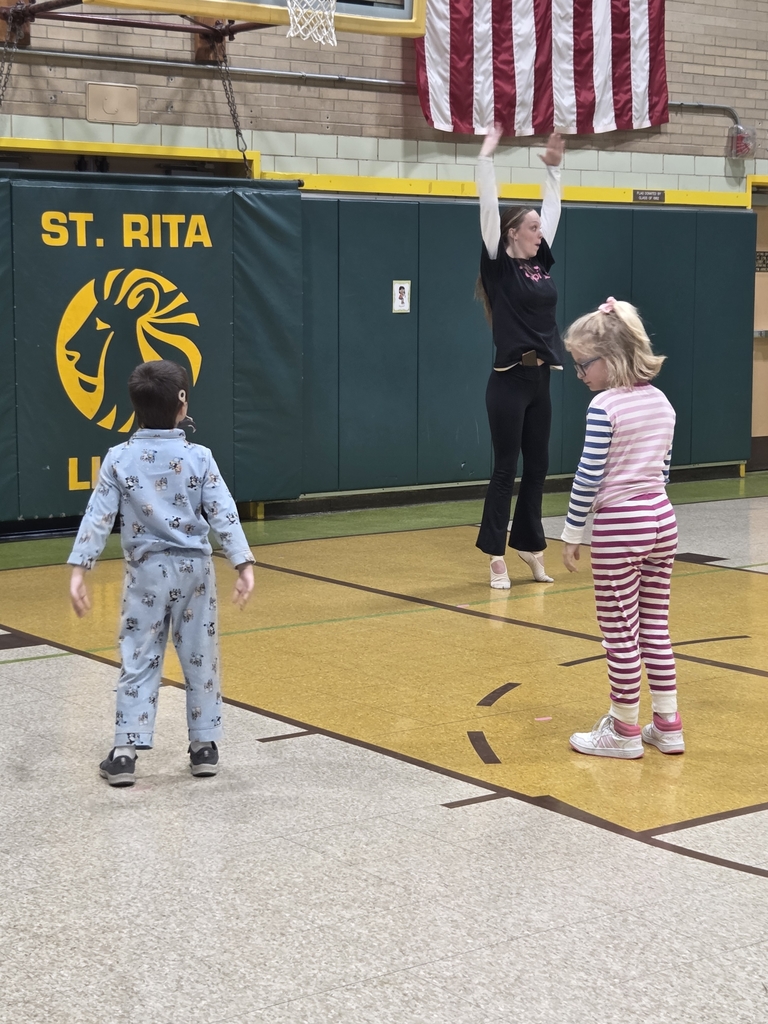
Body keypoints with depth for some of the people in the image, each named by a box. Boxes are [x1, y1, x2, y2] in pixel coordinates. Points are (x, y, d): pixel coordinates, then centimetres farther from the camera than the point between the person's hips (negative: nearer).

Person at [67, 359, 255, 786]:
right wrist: (244, 564, -11)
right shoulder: (199, 458, -6)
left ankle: (126, 751, 0)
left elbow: (98, 518, -8)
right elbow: (224, 515, -10)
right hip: (194, 569, 0)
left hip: (148, 571, 0)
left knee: (139, 662, 4)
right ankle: (205, 747, 17)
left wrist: (79, 569, -8)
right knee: (201, 658, 11)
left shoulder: (119, 459, -5)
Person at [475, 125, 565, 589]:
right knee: (506, 469, -1)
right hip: (509, 381, -7)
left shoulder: (541, 262, 10)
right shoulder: (499, 267, -6)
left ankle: (531, 547, 21)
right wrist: (487, 157, -10)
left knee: (538, 468, 11)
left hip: (541, 379, 7)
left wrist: (554, 166, 16)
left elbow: (553, 209, 19)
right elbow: (489, 208, -11)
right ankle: (497, 556, 6)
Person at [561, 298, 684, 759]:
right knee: (655, 626, 14)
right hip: (661, 521, 8)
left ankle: (625, 730, 12)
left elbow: (588, 477, -15)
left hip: (619, 528, -7)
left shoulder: (605, 406, -15)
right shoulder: (661, 401, 7)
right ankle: (668, 726, 20)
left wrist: (572, 534, -8)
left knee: (620, 632, 3)